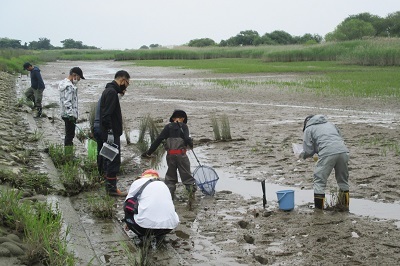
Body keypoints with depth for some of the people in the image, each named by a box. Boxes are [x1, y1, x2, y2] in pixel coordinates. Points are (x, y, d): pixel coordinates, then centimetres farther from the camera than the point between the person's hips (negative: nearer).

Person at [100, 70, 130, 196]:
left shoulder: (108, 90, 15)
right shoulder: (112, 92, -18)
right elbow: (107, 114, -25)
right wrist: (110, 132, -26)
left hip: (108, 133, 11)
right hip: (111, 133, -11)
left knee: (108, 159, 17)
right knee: (114, 160, -7)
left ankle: (109, 185, 27)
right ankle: (112, 188, -3)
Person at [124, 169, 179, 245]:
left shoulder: (138, 182, 16)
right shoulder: (163, 184, 27)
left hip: (147, 223, -3)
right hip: (169, 225, 4)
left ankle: (143, 236, 7)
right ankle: (160, 236, 13)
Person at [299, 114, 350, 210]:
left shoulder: (308, 129, 16)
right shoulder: (330, 124, 33)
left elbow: (308, 151, 8)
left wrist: (303, 155, 30)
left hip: (327, 153, -5)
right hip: (343, 151, 6)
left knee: (319, 180, 6)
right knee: (343, 179, 21)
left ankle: (319, 207, 7)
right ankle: (344, 203, 29)